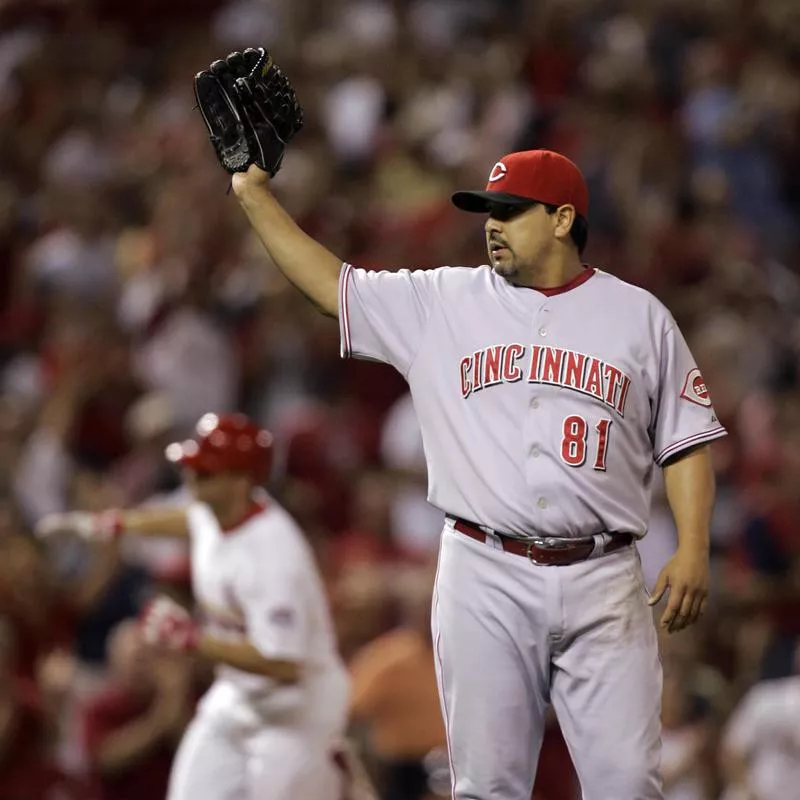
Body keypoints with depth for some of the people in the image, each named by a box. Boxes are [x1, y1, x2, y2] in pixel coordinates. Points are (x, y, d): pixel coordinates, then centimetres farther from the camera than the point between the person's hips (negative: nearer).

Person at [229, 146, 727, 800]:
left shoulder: (640, 316, 8)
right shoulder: (443, 302, 11)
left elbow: (686, 440, 7)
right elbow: (330, 285, 12)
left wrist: (694, 550, -5)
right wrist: (255, 194, 7)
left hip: (601, 583, -1)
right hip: (484, 578, 1)